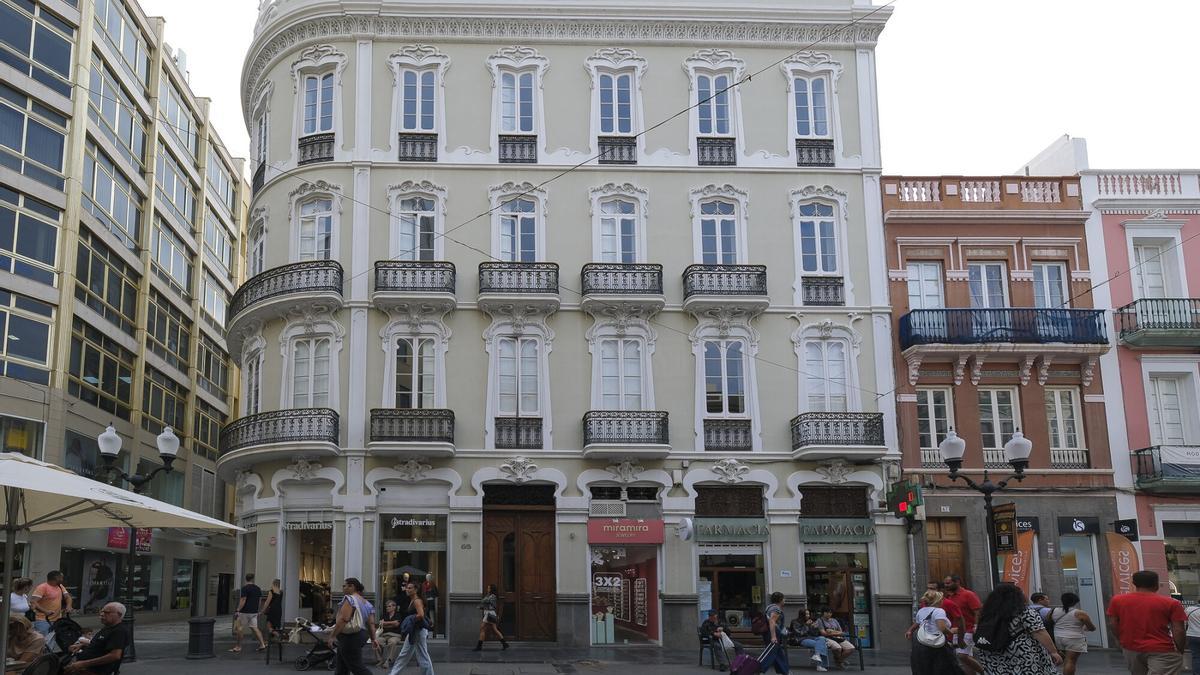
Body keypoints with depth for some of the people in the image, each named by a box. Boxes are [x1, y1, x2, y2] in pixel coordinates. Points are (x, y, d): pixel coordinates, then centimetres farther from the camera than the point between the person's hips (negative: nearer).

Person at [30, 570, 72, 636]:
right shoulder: (42, 587, -10)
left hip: (57, 620, 7)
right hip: (43, 620, -7)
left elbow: (68, 597, 16)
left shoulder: (61, 587, 13)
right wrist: (45, 611, -28)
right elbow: (33, 602, -17)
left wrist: (68, 606, -6)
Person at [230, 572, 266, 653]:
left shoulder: (245, 588, -12)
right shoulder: (258, 588, 8)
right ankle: (262, 644, -1)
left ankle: (238, 647, 8)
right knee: (254, 628, 8)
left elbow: (243, 601, -17)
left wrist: (237, 610, -14)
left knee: (238, 628, 4)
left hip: (245, 612, -7)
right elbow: (260, 601, 12)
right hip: (254, 612, 7)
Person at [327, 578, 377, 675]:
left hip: (350, 637, -10)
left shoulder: (349, 599, -11)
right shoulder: (367, 604, 15)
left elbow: (343, 619, -22)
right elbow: (371, 623, 8)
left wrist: (332, 636, -21)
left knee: (356, 666, -8)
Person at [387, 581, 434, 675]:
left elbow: (421, 615, -26)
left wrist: (411, 620, -15)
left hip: (418, 630, -10)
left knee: (422, 655, -4)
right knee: (404, 654, 15)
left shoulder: (417, 601, -14)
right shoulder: (411, 601, 14)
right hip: (413, 631, 10)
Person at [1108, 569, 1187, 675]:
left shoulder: (1117, 601, 1)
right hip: (1161, 650, -4)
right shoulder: (1170, 603, -7)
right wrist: (1180, 651, 6)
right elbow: (1178, 631, -7)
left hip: (1131, 649, 4)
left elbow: (1114, 626, 5)